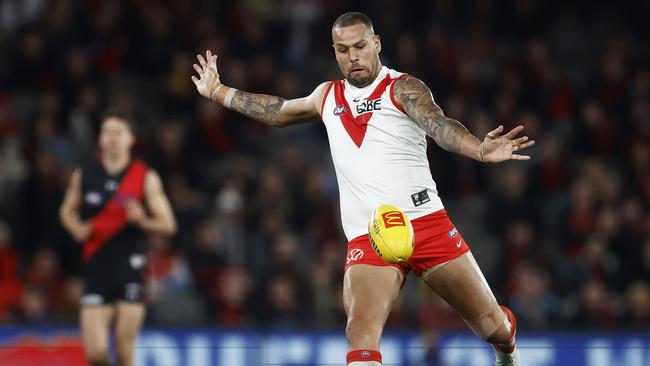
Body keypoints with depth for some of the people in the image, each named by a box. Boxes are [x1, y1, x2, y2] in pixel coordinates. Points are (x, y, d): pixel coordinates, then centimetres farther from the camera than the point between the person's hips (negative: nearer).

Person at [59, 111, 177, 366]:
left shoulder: (145, 178, 1)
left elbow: (168, 224, 2)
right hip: (96, 269, 1)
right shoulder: (84, 176, 6)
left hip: (131, 269, -1)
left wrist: (142, 220, -18)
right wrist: (77, 228, -2)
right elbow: (67, 211, 21)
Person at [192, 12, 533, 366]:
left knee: (490, 323, 6)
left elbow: (439, 125, -22)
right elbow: (278, 111, 35)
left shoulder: (402, 88, -3)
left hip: (427, 224, -3)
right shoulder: (328, 96, 15)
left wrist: (480, 149, -43)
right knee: (361, 331, -24)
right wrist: (217, 91, 42)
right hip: (366, 239, 3)